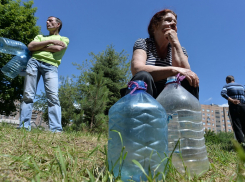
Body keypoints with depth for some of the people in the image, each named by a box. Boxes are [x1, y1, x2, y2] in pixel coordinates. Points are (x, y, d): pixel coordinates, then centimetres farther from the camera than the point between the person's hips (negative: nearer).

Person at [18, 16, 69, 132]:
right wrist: (50, 41, 5)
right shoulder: (40, 36, 31)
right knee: (28, 95, -8)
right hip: (34, 61, 4)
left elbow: (57, 48, -2)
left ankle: (56, 130, -25)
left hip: (51, 66, -3)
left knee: (53, 96, -19)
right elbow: (30, 46, 11)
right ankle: (24, 127, -7)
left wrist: (38, 47, 6)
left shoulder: (64, 39, 21)